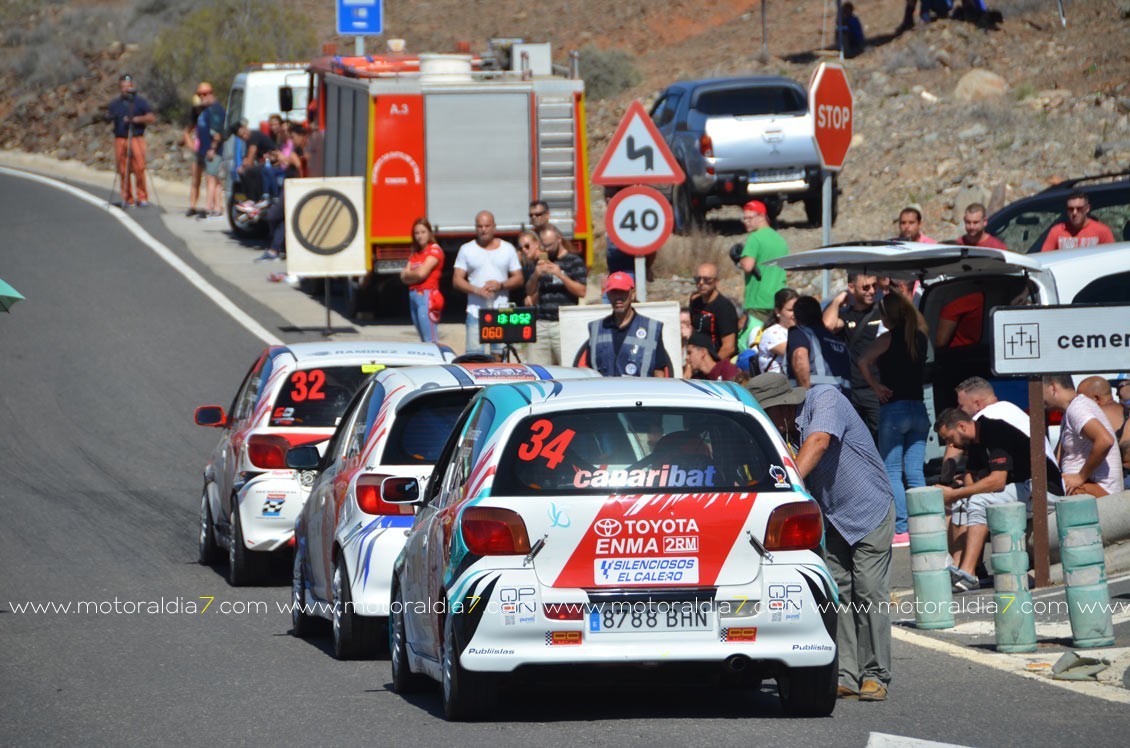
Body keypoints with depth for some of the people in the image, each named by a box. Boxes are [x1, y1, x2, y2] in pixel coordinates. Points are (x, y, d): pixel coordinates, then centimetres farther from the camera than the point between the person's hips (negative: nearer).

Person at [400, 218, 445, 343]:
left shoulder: (434, 250, -3)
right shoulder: (415, 254, 19)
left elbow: (422, 273, -13)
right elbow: (404, 277, 10)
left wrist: (408, 274, 6)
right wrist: (415, 274, -8)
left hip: (426, 295, -8)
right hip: (414, 295, 8)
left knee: (430, 340, -15)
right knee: (424, 340, 8)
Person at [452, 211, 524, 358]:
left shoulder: (508, 249, 11)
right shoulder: (467, 250, 9)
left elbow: (518, 278, 10)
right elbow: (457, 280, 4)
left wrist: (501, 285, -10)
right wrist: (477, 290, -14)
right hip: (476, 310, -1)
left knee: (498, 356, -2)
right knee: (474, 357, -10)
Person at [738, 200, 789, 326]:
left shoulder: (755, 238, -9)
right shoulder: (780, 239, 16)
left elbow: (747, 266, -20)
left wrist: (739, 262, -1)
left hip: (758, 303, -8)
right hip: (779, 301, 8)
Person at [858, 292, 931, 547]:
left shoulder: (889, 338, -8)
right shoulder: (920, 337, 7)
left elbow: (864, 361, -21)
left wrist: (875, 386, -9)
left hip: (893, 409, -6)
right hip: (918, 409, 6)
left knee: (892, 472, -2)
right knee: (915, 473, 6)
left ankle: (901, 529, -8)